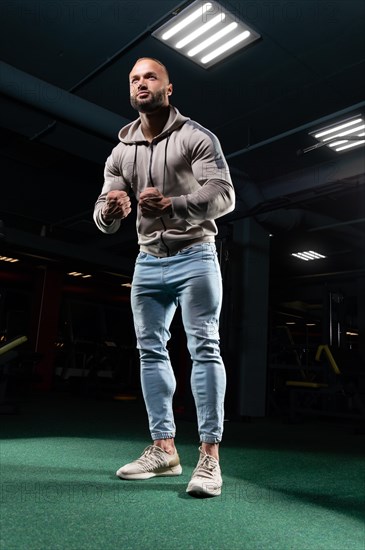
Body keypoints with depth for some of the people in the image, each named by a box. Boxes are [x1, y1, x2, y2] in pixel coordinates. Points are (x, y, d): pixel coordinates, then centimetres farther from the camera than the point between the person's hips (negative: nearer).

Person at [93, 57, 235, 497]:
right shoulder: (121, 152, 11)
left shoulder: (196, 138, -3)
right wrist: (110, 211, -20)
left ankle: (209, 456, -6)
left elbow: (224, 195, -16)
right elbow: (105, 220, 6)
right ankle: (163, 449, 13)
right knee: (150, 351, 4)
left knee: (204, 349, -9)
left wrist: (171, 204, -33)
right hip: (148, 262, 6)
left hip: (194, 256, -5)